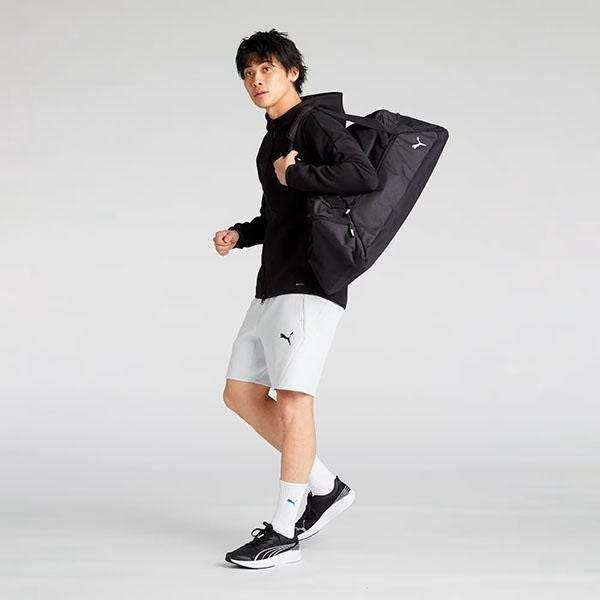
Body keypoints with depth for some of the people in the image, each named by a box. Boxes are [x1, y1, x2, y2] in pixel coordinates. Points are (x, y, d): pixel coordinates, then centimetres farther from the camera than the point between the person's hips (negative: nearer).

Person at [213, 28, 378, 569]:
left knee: (292, 398, -12)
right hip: (273, 284, 10)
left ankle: (284, 534, -6)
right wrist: (239, 235, 12)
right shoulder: (273, 138, 20)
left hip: (311, 286, -10)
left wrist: (294, 174, -17)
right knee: (241, 394, 10)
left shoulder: (316, 122, -8)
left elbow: (365, 176, -24)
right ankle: (326, 487, 18)